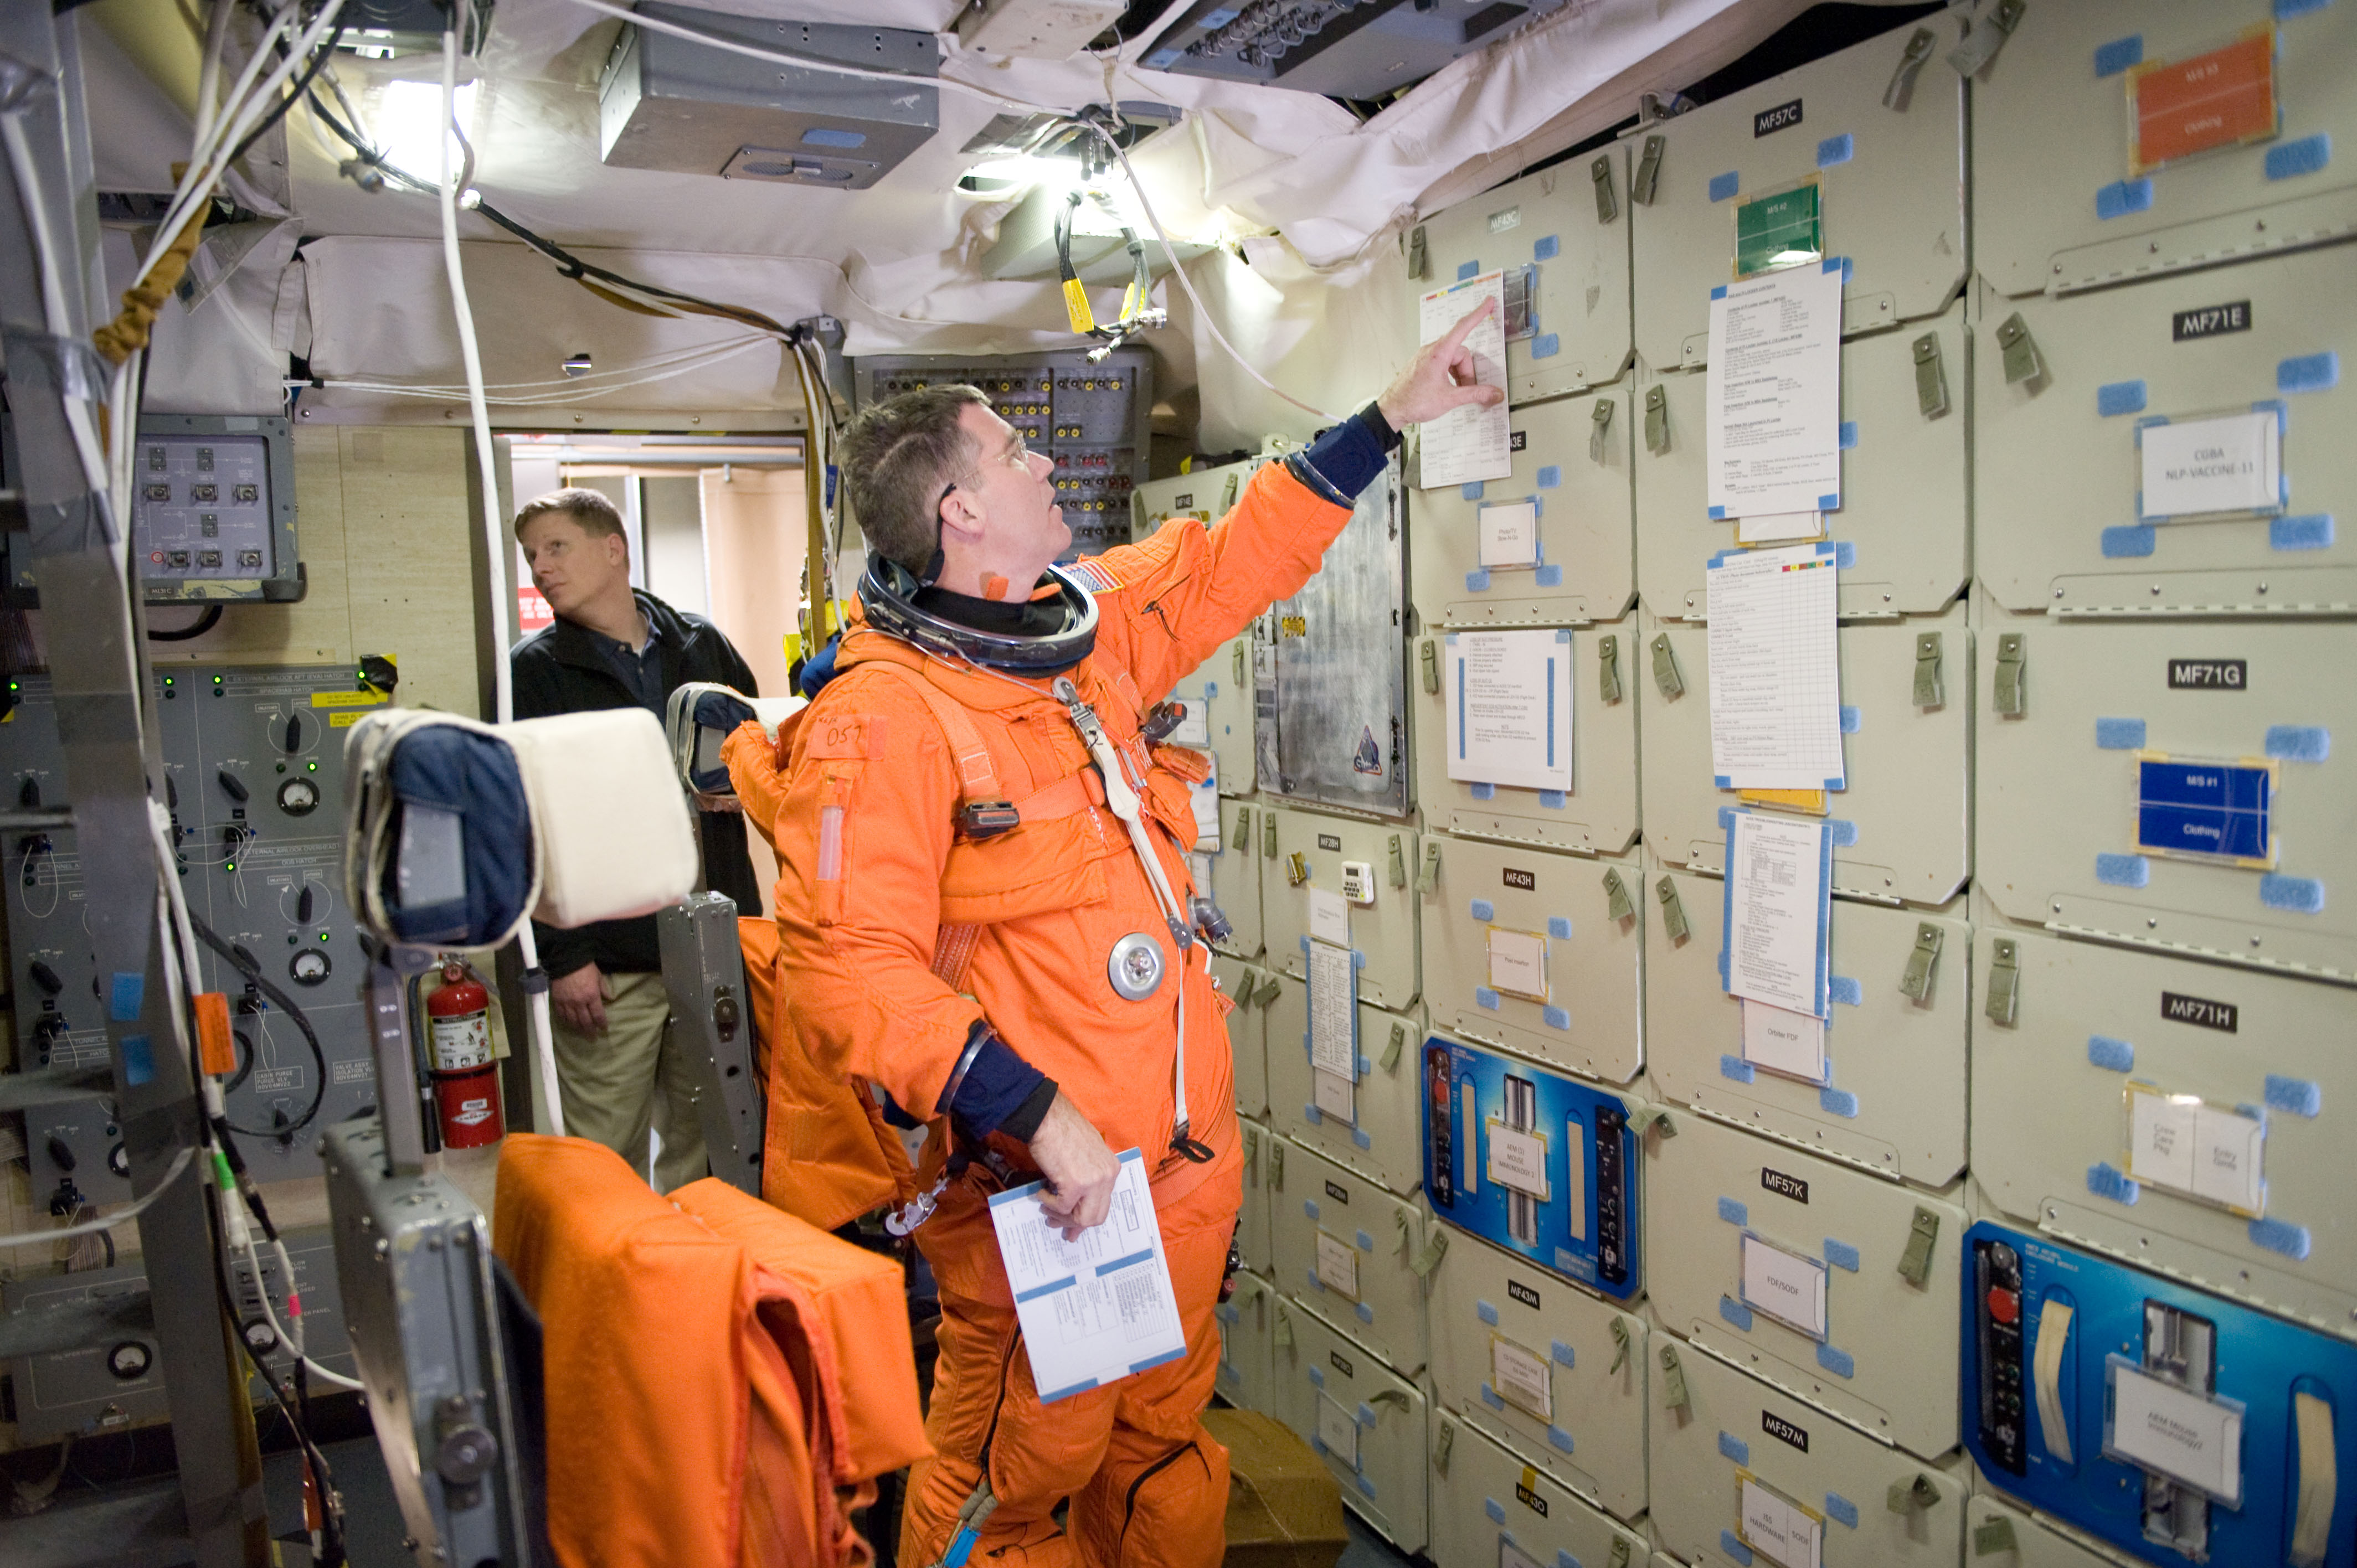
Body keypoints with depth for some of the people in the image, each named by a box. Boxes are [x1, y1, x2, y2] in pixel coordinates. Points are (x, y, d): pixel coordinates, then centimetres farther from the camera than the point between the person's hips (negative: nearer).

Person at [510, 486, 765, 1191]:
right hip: (607, 961, -3)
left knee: (709, 1144, 13)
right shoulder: (535, 669, 2)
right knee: (608, 1161, 1)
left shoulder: (701, 645, 11)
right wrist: (562, 955, -10)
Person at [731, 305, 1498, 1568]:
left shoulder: (1092, 623, 6)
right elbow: (844, 975, -23)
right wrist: (1038, 1117, -26)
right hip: (1039, 1192, -7)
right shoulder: (883, 718, -18)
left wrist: (1390, 419, 22)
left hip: (1185, 1168, 8)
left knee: (1166, 1453, 23)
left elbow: (1234, 560, 20)